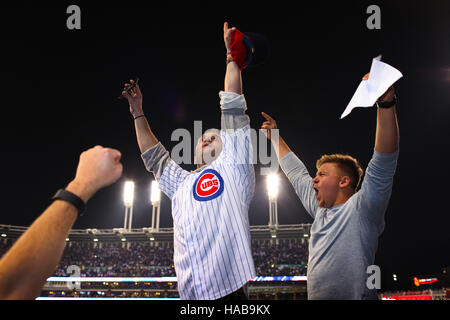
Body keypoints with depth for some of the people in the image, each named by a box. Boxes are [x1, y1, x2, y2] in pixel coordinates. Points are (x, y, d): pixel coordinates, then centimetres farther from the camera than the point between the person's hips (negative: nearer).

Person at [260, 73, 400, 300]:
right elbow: (296, 173, 29)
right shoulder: (320, 209, 17)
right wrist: (275, 138, 35)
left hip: (355, 295, -7)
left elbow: (384, 162, -18)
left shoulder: (360, 209, -5)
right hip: (315, 295, 7)